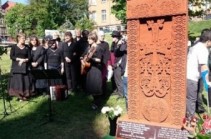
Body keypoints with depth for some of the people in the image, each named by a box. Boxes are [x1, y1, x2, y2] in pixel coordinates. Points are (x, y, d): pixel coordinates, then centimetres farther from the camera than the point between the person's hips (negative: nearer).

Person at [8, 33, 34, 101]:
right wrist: (20, 59, -13)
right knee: (17, 80, -5)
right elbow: (11, 56, -4)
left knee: (26, 80, -3)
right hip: (16, 67, -2)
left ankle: (25, 95, 6)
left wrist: (23, 60, -11)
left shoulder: (27, 47, 8)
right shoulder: (14, 47, 3)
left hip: (25, 67, 2)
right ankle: (19, 95, 4)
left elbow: (29, 57, 5)